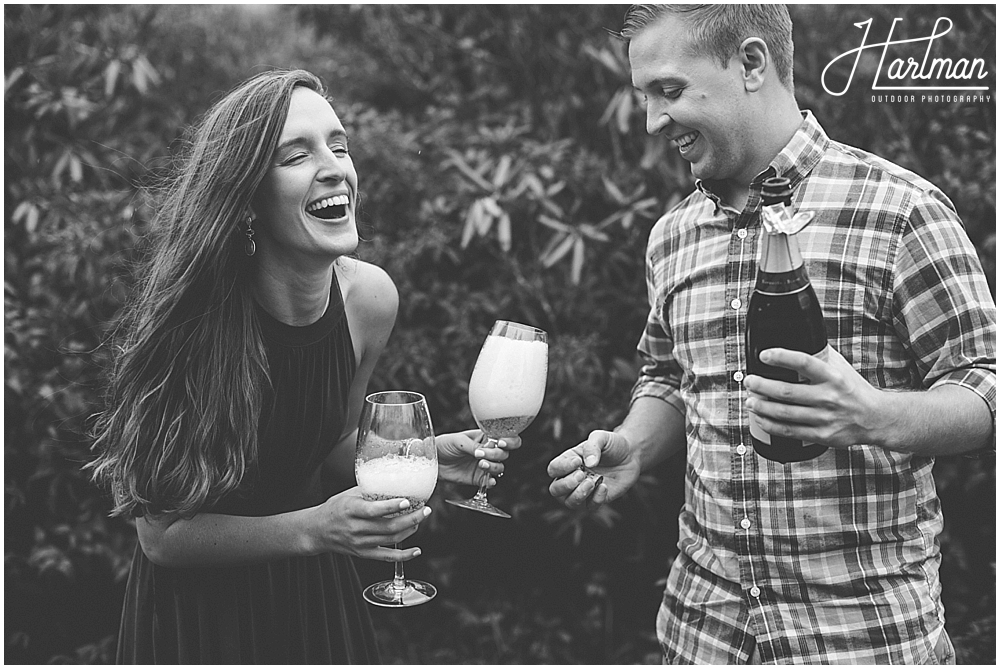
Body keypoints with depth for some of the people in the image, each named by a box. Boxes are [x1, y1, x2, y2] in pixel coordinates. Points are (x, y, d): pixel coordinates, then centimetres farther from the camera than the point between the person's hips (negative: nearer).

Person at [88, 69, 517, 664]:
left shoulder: (371, 298, -12)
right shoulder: (188, 313, -26)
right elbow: (161, 534, -18)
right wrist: (313, 529, -30)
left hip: (315, 590, 5)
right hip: (194, 599, -4)